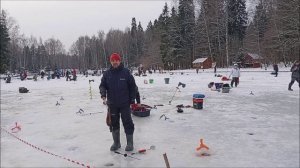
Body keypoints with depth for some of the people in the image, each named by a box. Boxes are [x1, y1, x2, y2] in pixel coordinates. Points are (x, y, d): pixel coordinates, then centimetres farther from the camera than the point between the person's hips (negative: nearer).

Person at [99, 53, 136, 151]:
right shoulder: (107, 74, 2)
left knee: (127, 123, 4)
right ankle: (116, 142, 27)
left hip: (125, 104, -3)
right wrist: (103, 95, -17)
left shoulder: (126, 72, -5)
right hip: (112, 104, 3)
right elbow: (102, 85, 2)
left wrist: (132, 100, -3)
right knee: (114, 124, 13)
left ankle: (130, 143, 17)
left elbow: (132, 86, -2)